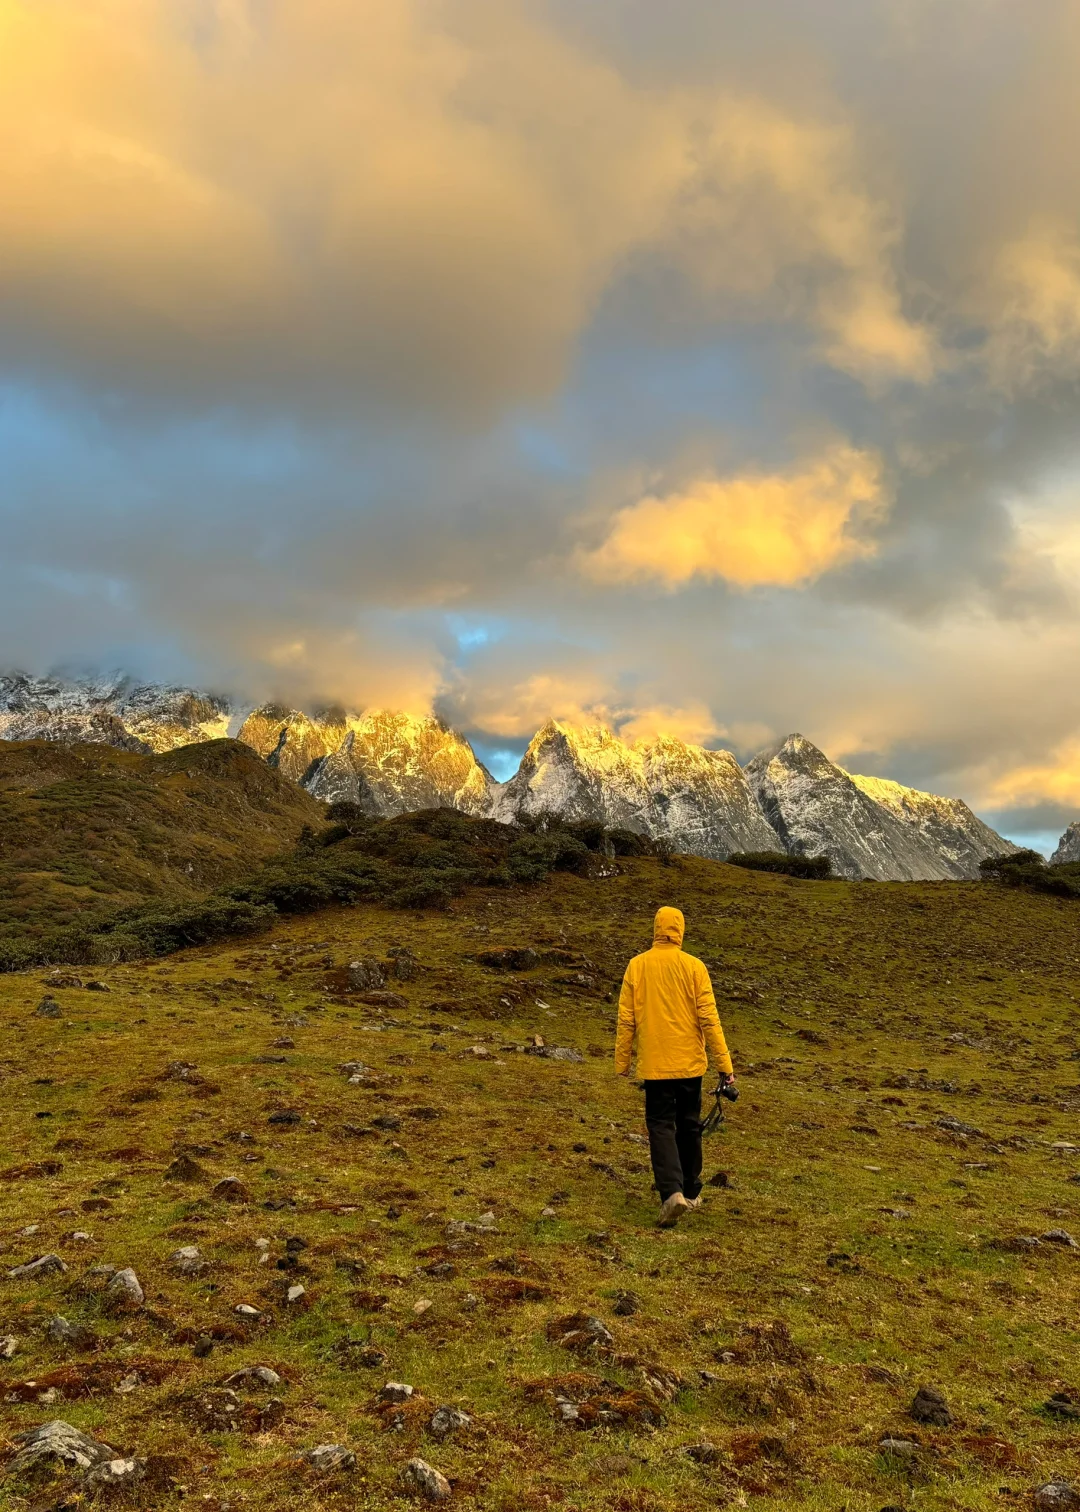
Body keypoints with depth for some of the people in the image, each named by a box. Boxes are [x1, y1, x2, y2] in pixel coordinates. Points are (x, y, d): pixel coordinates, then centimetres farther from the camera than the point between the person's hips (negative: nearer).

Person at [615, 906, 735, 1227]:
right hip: (690, 1061, 1)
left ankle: (672, 1192, -15)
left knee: (661, 1126, 3)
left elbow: (626, 1020, -2)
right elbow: (709, 1019, -7)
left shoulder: (637, 966, -5)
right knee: (689, 1125, 16)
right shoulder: (694, 966, -7)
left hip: (655, 1064, -1)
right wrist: (724, 1063, -1)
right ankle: (690, 1191, 27)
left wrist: (622, 1062, 8)